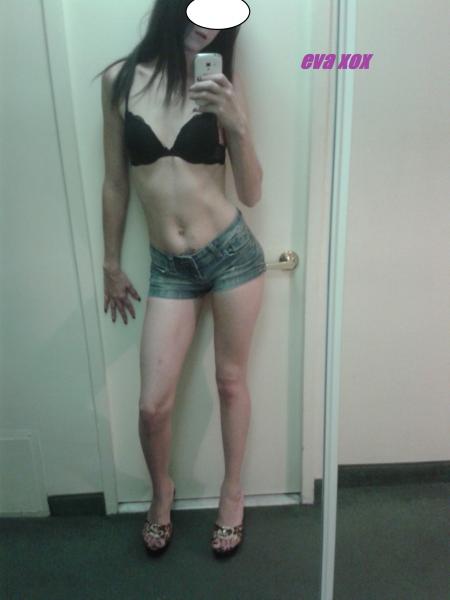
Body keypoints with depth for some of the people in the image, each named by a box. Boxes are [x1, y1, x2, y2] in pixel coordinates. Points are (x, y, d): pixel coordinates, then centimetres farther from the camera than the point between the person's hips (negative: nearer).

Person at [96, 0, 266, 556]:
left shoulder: (223, 85, -1)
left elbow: (251, 194, -2)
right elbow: (116, 184, 7)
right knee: (153, 404, 2)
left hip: (232, 251, 0)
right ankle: (162, 489, 37)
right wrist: (111, 265, 12)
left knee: (230, 381, 13)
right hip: (168, 266, 1)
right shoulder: (121, 78, 2)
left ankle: (232, 490, 39)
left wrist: (237, 126, -18)